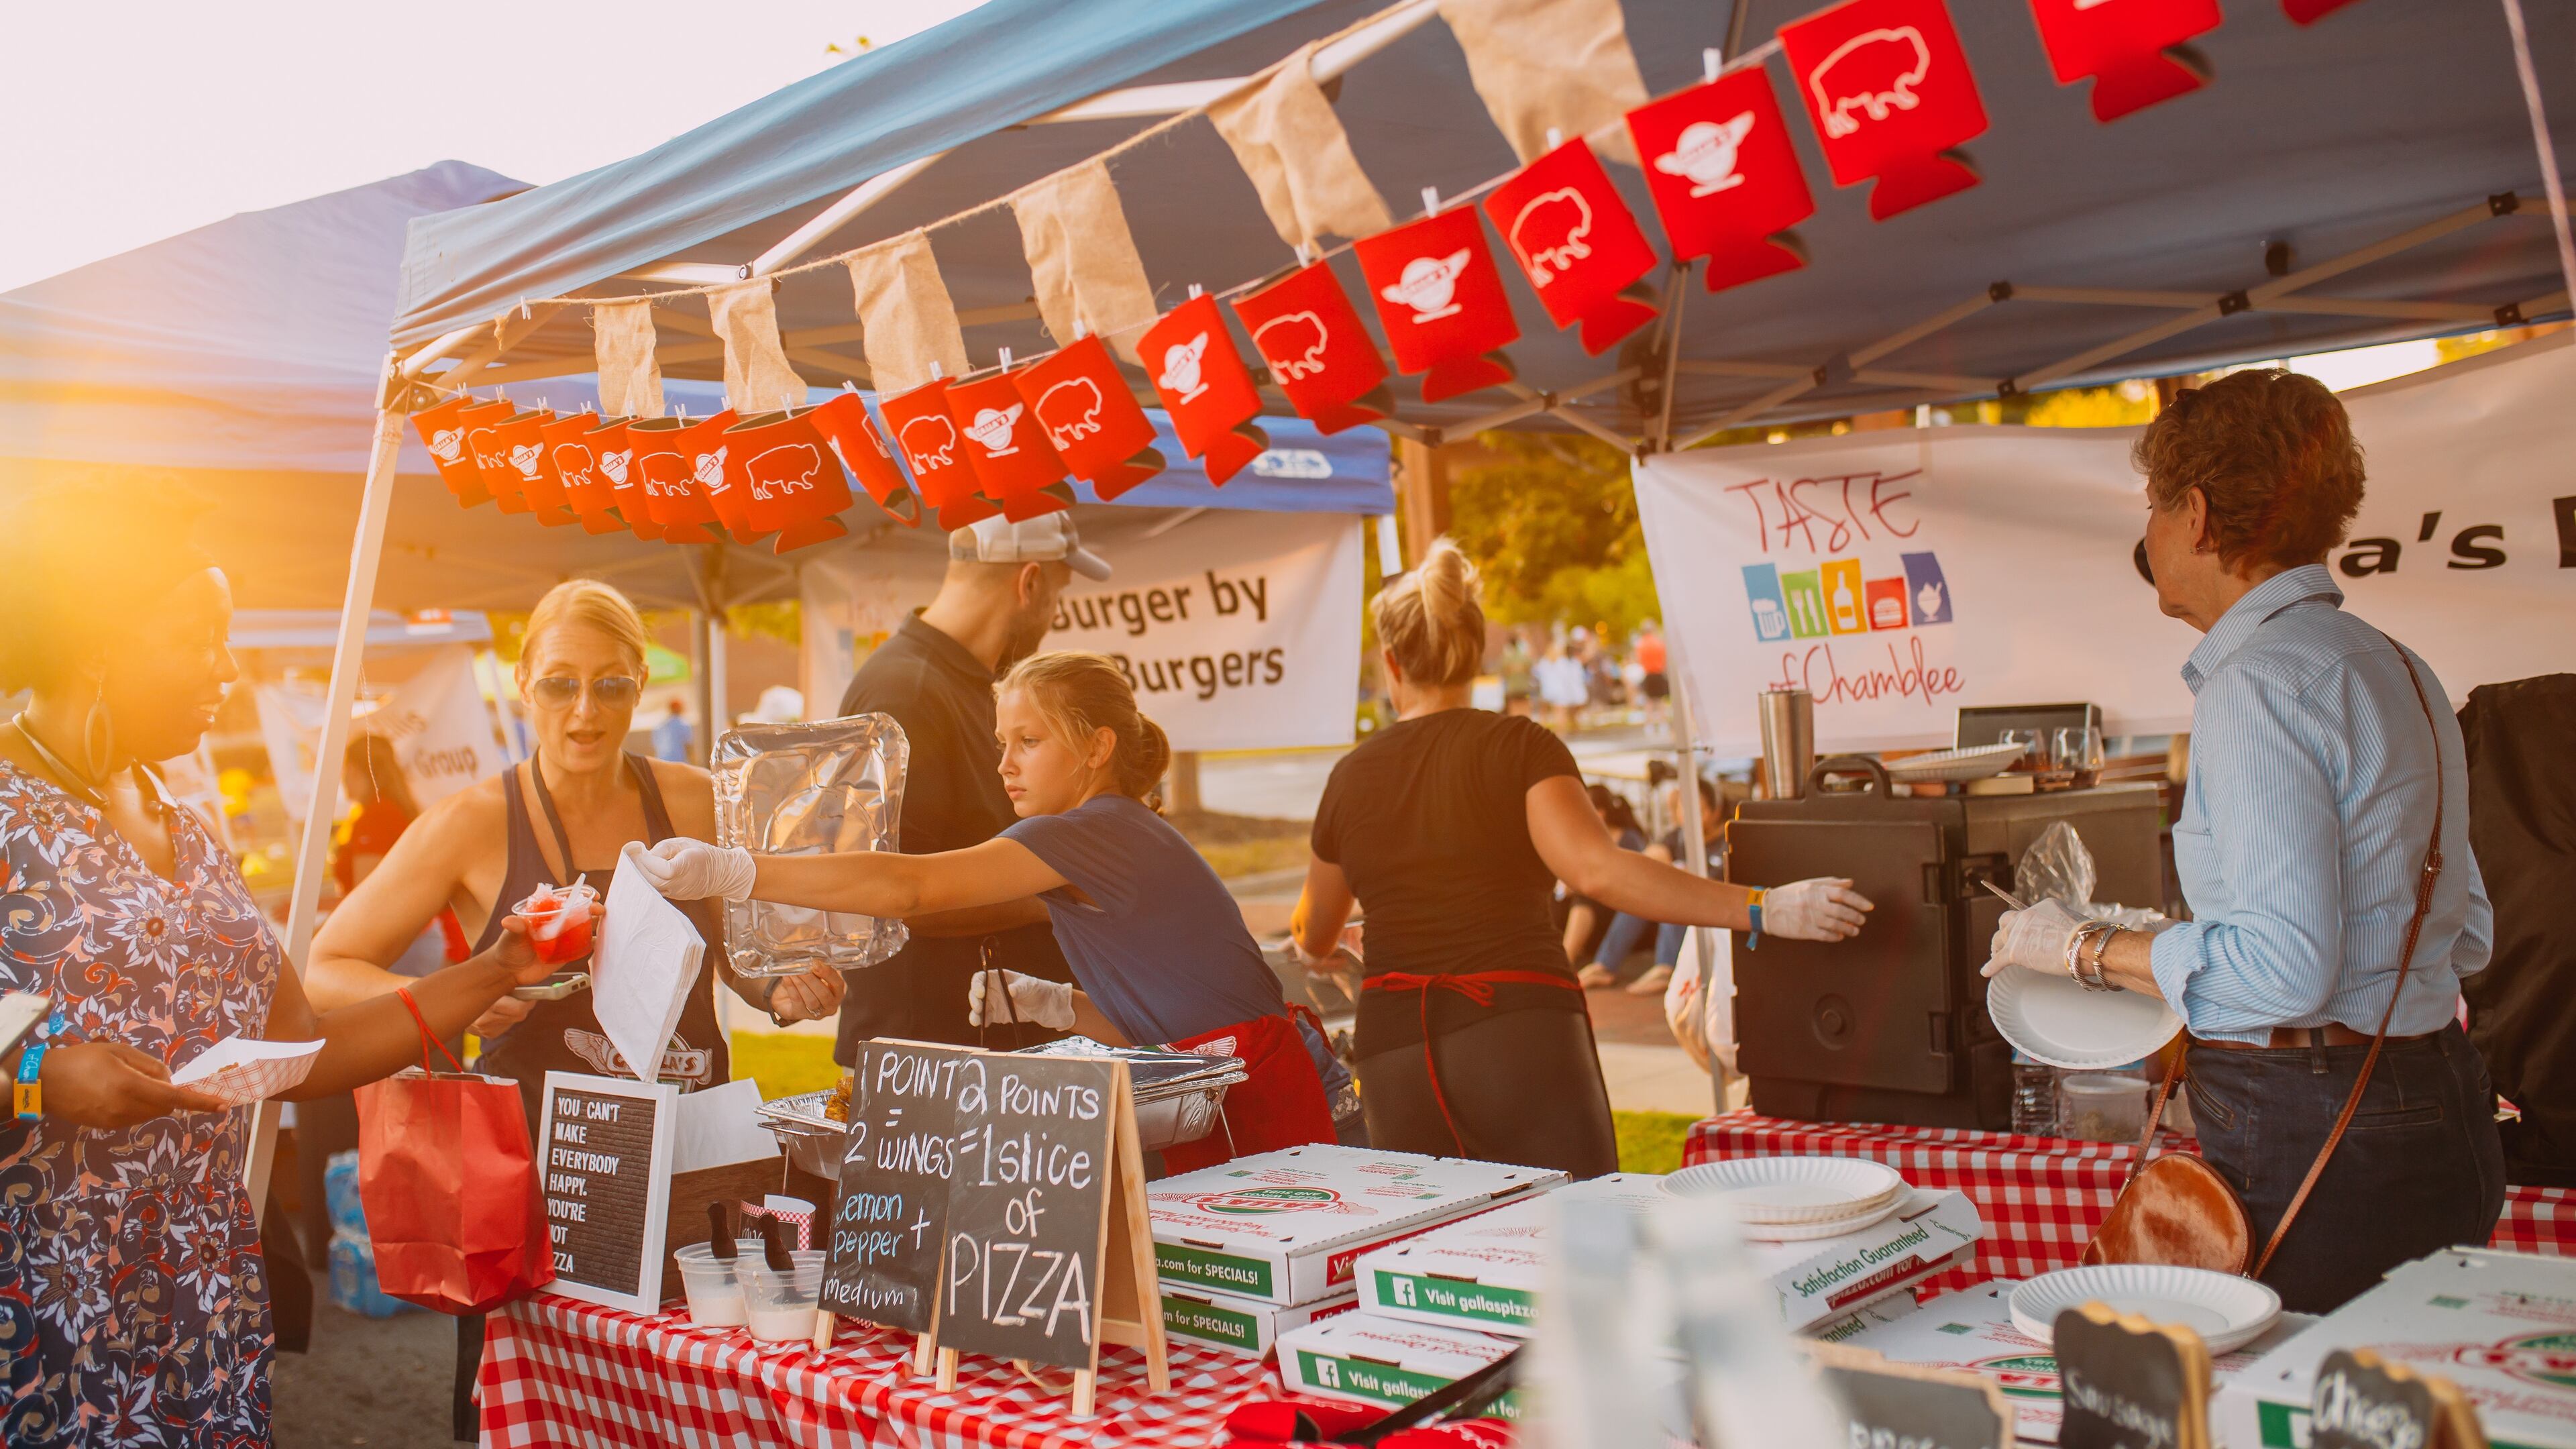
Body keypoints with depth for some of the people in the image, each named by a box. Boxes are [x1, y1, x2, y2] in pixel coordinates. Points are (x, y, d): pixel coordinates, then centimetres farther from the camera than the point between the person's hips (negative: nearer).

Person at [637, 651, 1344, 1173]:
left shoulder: (1102, 830, -16)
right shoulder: (1119, 837, 15)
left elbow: (908, 887, -23)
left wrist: (728, 871, -24)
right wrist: (1048, 1003, 4)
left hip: (1260, 1108, -9)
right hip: (1207, 1109, 9)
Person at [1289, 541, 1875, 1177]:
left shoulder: (1349, 777, 11)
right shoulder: (1518, 745, 0)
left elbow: (1311, 940, 25)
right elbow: (1595, 869, -17)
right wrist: (1759, 911, -18)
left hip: (1393, 1058, 3)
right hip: (1520, 1043, -3)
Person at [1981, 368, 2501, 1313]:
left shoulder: (2258, 684, -17)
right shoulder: (2395, 667, 12)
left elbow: (2283, 969, -22)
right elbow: (2463, 933, 19)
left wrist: (2087, 948, -9)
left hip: (2310, 1139, -10)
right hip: (2437, 1110, 10)